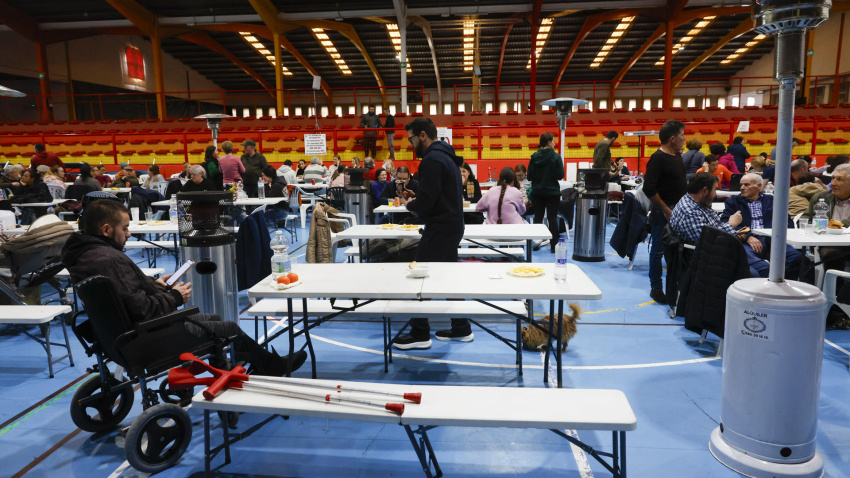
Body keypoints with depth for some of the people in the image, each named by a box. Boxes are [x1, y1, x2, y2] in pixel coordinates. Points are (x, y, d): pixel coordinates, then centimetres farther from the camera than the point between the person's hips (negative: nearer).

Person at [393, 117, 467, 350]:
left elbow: (425, 202, -23)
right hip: (453, 226, 10)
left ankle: (420, 335, 7)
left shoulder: (432, 160, -18)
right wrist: (414, 199, 8)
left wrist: (409, 204, -3)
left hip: (439, 230, -10)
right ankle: (461, 329, 24)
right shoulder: (446, 156, 14)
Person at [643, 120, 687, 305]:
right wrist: (666, 210, -18)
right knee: (659, 249, 1)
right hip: (662, 212, -8)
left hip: (679, 211, 8)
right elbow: (649, 189, -22)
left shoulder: (677, 156, 12)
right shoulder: (658, 158, -15)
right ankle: (656, 288, 10)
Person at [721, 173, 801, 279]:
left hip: (771, 241, 3)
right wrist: (747, 237, -10)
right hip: (747, 242, -3)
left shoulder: (772, 201, 27)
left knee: (796, 258, -28)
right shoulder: (733, 201, 22)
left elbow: (788, 223, 18)